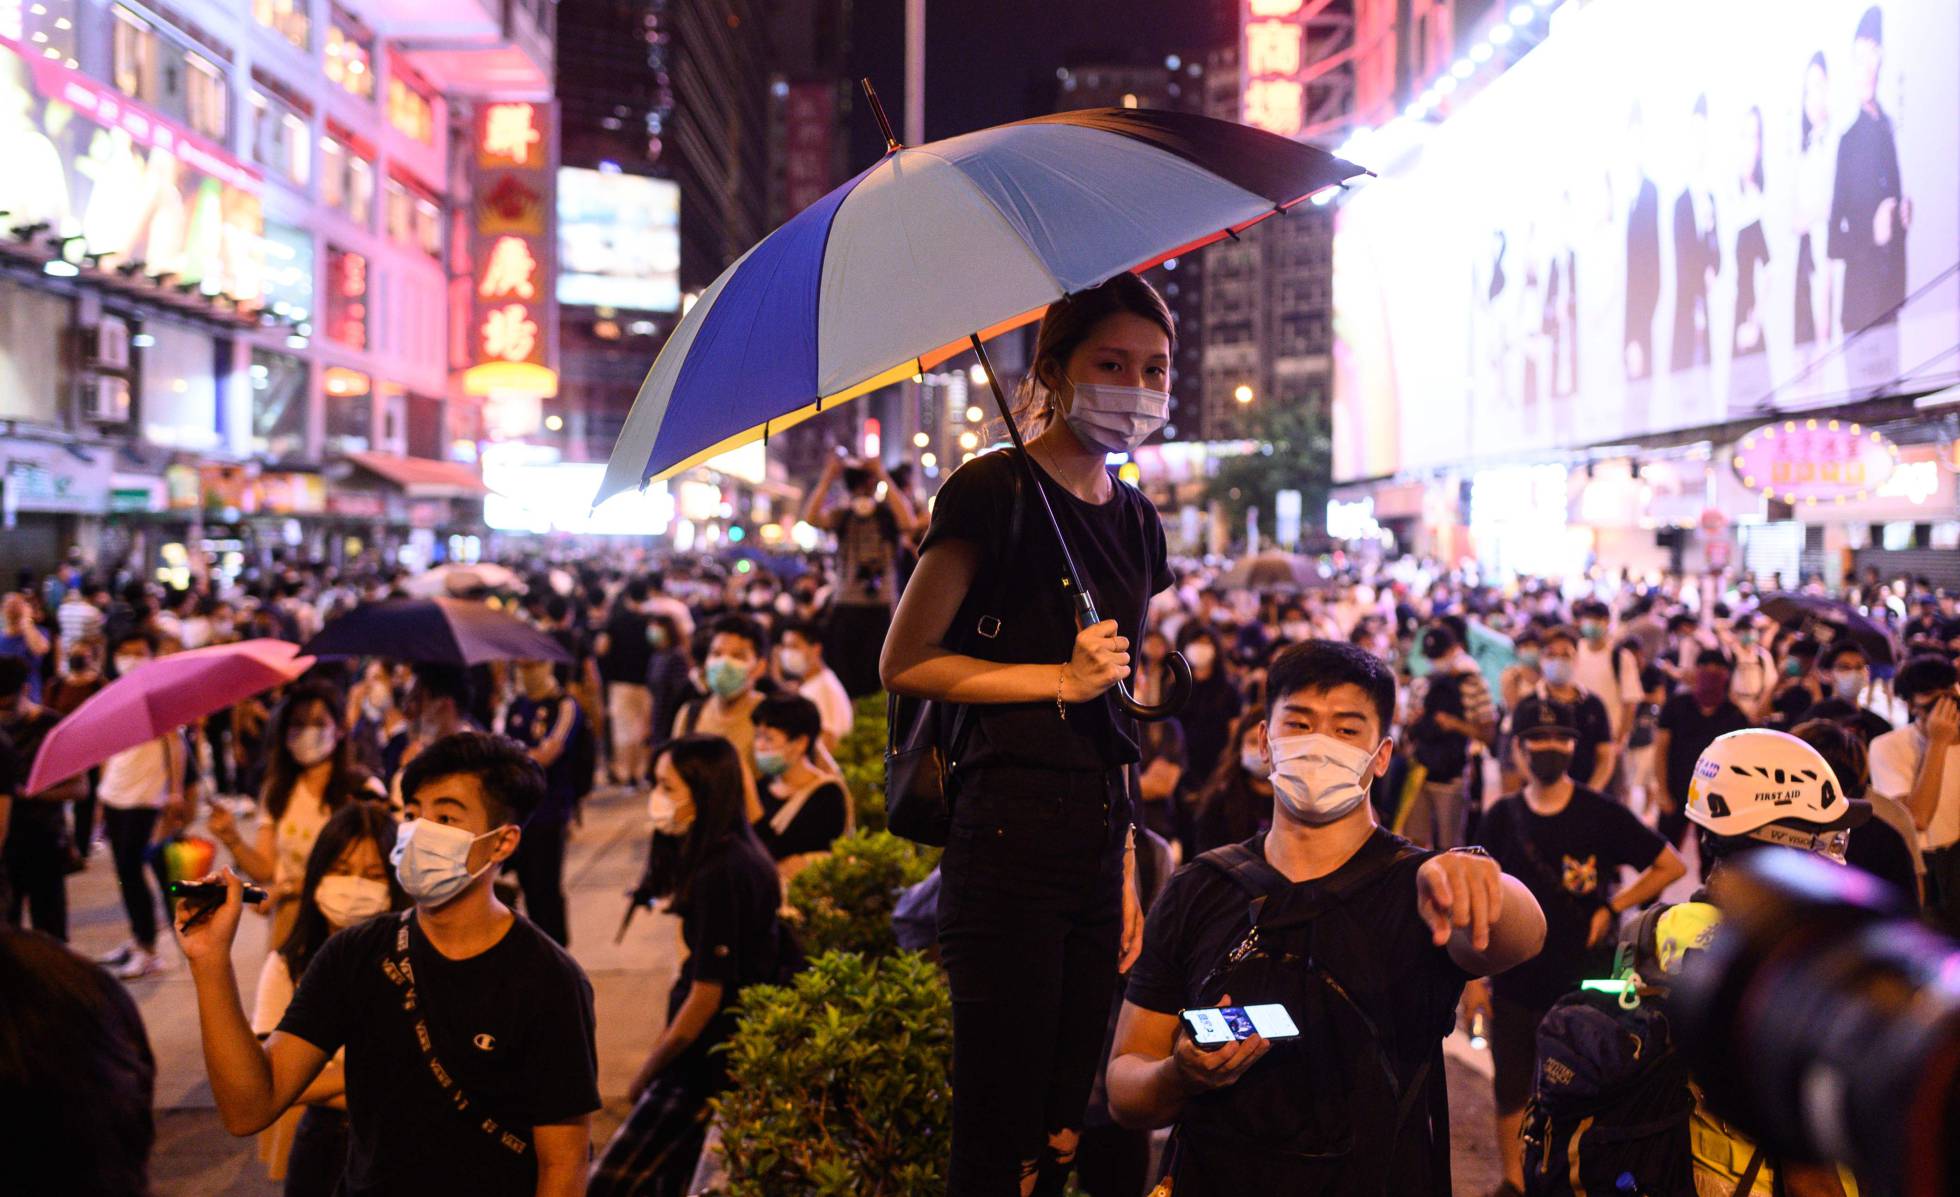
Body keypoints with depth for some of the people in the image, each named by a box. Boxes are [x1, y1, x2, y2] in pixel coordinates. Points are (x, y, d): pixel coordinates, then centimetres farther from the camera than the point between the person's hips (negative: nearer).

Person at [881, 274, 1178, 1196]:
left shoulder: (1136, 521, 15)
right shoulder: (995, 489, -7)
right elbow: (904, 663, -7)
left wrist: (1128, 872, 19)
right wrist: (1062, 677, -13)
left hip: (1097, 841, 7)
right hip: (1008, 834, -7)